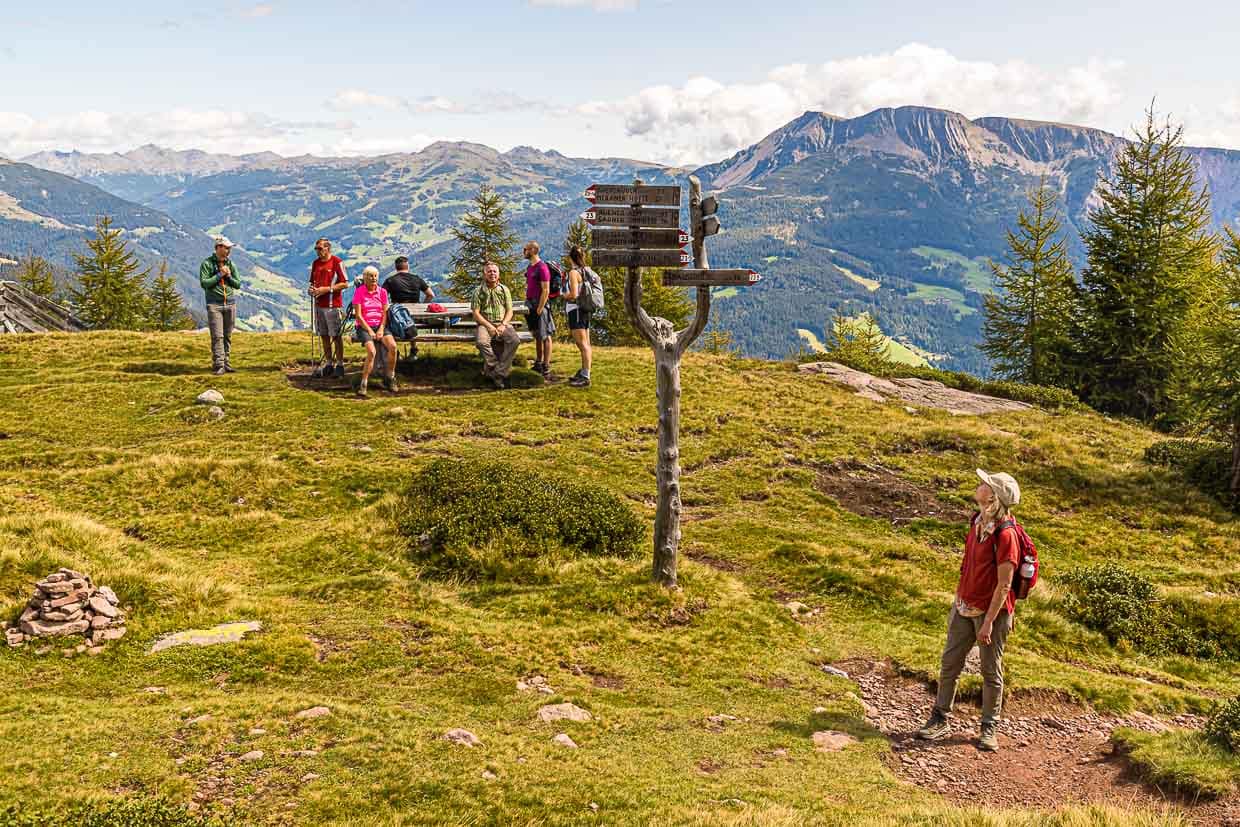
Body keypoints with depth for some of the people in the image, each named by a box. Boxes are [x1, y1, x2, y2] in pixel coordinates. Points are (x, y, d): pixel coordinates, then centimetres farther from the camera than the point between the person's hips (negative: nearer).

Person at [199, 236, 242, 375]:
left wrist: (229, 276, -7)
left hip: (230, 304, 4)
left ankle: (226, 364, 12)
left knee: (228, 336, 7)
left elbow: (238, 285, 10)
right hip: (214, 304, -4)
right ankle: (219, 366, -10)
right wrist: (219, 275, -13)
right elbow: (203, 283, -10)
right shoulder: (207, 263, -2)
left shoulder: (230, 264, 10)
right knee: (217, 336, -9)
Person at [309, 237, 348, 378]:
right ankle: (327, 364, 19)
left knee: (336, 336, -2)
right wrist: (311, 289, 0)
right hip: (319, 305, 7)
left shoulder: (337, 262, -7)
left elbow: (345, 283, -10)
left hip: (332, 305, -7)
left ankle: (340, 365, 5)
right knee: (324, 335, 11)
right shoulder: (315, 263, 13)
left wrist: (327, 289, -17)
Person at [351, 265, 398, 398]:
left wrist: (381, 329, -10)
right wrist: (370, 331, -14)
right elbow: (358, 315, -6)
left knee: (392, 346, -26)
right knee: (371, 351, -31)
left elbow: (385, 313, 6)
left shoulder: (382, 292, 9)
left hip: (380, 326, 3)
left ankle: (390, 378, -10)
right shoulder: (359, 291, -1)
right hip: (364, 327, -3)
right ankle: (363, 385, -25)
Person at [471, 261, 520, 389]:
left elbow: (509, 311, 8)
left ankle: (499, 373, -25)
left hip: (503, 323, 2)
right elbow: (476, 313, -1)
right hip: (485, 324, -1)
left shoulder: (505, 289, 11)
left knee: (515, 340, -30)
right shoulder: (479, 291, 5)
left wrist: (503, 325, -11)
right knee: (481, 341, -35)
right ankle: (503, 371, -22)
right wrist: (489, 326, -14)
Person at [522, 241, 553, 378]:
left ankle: (546, 368, 1)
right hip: (531, 305, 9)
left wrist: (539, 309, -19)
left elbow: (546, 291, -18)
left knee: (545, 336, -3)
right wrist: (528, 305, 13)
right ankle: (538, 364, 25)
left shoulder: (542, 268, -15)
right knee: (537, 336, 16)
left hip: (540, 305, -9)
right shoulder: (530, 267, 13)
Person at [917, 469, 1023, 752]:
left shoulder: (1005, 535, -20)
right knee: (949, 663, 10)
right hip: (964, 607, 7)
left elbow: (1004, 585, -20)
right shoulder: (977, 523, 4)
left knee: (991, 671, 7)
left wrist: (989, 621, -20)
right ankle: (940, 719, 22)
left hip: (991, 611, -7)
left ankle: (989, 729, 20)